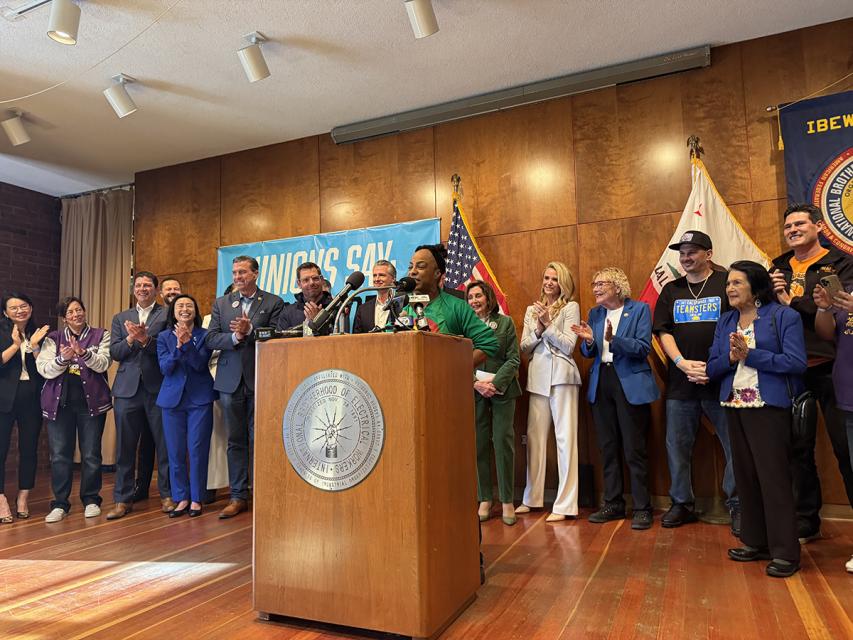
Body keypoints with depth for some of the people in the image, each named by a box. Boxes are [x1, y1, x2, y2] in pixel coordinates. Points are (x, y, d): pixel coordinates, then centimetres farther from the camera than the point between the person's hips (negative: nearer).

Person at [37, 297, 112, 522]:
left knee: (91, 454, 3)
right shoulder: (53, 339, 11)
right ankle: (60, 503, 13)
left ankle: (91, 500, 16)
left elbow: (103, 363, -8)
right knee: (59, 455, 2)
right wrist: (62, 358, -19)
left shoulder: (101, 335, 6)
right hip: (59, 402, 2)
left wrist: (83, 352, -24)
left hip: (91, 402, -1)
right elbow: (44, 369, 0)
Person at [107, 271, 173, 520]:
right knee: (125, 447, 7)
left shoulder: (168, 315, 3)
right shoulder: (120, 318, 16)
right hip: (127, 388, 3)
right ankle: (123, 499, 17)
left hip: (158, 388, -3)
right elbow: (114, 353, 6)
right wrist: (131, 339, -11)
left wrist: (145, 339, -20)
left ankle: (167, 495, 14)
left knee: (164, 445, 2)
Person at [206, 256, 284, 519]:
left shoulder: (273, 302, 2)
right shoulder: (221, 303, 12)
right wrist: (235, 337, -13)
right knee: (235, 441, 9)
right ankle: (238, 496, 18)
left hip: (260, 379, -3)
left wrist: (249, 330, -19)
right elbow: (210, 339, 4)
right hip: (230, 380, 3)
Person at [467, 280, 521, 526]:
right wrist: (476, 383, -12)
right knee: (478, 444, 3)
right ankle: (484, 500, 13)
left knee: (503, 442, -1)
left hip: (502, 389, -1)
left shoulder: (505, 322, 5)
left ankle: (507, 501, 8)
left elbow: (514, 359, 0)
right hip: (474, 392, 1)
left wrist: (495, 382, -11)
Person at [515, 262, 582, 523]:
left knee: (565, 437, -4)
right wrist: (539, 328, -4)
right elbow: (524, 348, 11)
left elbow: (569, 345, -4)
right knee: (535, 437, 6)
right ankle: (532, 498, 17)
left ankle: (565, 504, 0)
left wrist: (548, 323, -10)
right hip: (537, 376, 5)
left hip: (561, 375, -4)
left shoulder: (570, 307, 3)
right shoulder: (532, 310, 16)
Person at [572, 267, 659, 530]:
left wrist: (614, 339, -25)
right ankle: (613, 503, 23)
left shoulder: (640, 309, -2)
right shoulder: (595, 313, 13)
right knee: (607, 447, 11)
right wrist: (588, 341, -11)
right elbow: (588, 353, 11)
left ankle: (642, 508, 11)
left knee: (634, 449, -2)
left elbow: (644, 347, -12)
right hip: (601, 384, 5)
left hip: (630, 385, -5)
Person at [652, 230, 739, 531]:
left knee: (736, 446, 2)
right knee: (677, 447, 9)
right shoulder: (671, 290, 12)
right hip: (680, 383, 3)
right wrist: (683, 364, -10)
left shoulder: (727, 283, 1)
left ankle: (737, 506, 19)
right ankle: (682, 504, 23)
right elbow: (663, 332, 6)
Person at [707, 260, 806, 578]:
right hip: (735, 406, 6)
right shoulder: (725, 321, 12)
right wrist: (731, 358, -12)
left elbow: (796, 362, -13)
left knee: (773, 477, -4)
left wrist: (749, 354, -15)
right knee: (745, 476, 11)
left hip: (769, 406, -6)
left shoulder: (784, 316, -4)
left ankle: (785, 552, 7)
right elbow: (712, 367, 8)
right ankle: (756, 542, 23)